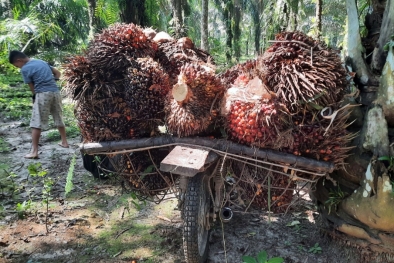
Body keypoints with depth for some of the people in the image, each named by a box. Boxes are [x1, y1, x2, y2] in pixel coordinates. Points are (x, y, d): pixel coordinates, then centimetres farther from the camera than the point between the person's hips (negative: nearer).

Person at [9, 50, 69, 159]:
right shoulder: (42, 62, 18)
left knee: (36, 123, -4)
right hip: (56, 92, 7)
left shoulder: (25, 69, -1)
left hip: (43, 94, -7)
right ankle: (64, 142, 29)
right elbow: (57, 73, 24)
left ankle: (34, 151, -5)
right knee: (59, 119, 19)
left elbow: (32, 88, 0)